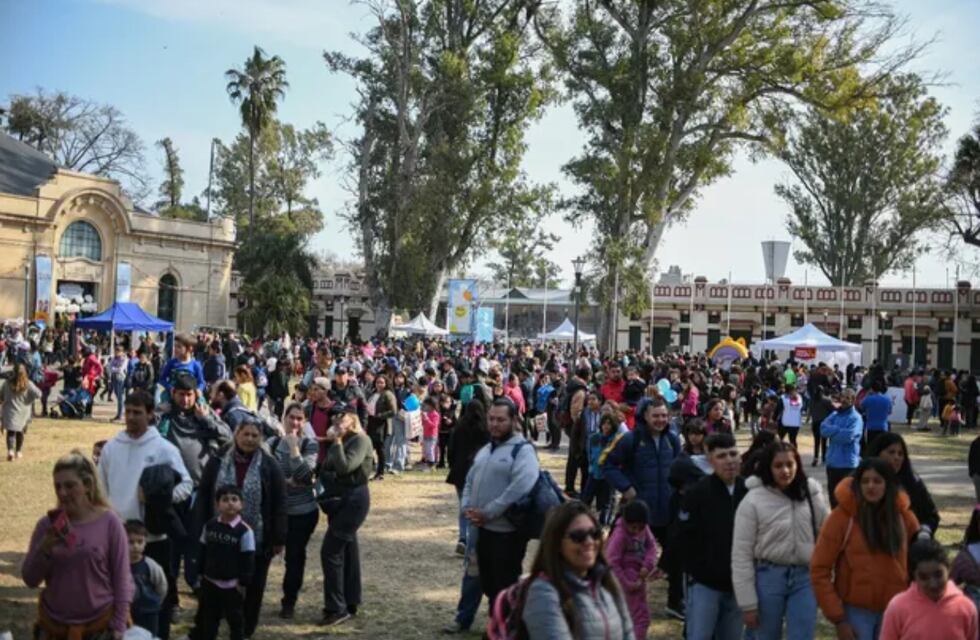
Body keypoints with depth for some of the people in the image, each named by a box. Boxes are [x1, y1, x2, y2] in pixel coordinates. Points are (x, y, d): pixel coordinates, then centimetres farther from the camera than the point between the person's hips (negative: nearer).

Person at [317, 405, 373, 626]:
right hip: (339, 500, 9)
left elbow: (345, 467, -27)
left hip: (353, 500, -9)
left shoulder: (361, 440, -14)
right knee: (347, 550, 14)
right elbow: (326, 468, 10)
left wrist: (337, 441, -23)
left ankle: (337, 609, -7)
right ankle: (350, 602, 23)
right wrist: (329, 442, 2)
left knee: (330, 551, -11)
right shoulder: (338, 439, 12)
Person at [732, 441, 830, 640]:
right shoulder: (753, 501, -11)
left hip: (805, 577, 2)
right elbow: (741, 555, -8)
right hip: (768, 577, -2)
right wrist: (747, 603, -8)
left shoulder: (812, 494, -2)